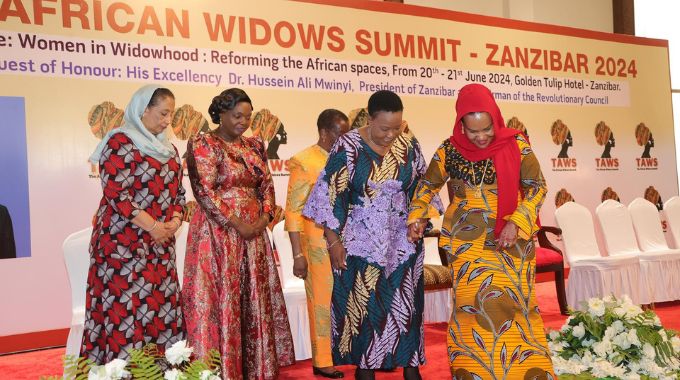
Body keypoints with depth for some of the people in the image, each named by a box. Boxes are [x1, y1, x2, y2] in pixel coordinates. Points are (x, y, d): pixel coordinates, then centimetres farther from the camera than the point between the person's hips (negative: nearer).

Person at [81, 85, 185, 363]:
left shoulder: (167, 148, 15)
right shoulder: (120, 142, -8)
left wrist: (175, 221, -3)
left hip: (162, 242, 7)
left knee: (162, 308, 7)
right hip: (125, 242, -7)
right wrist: (153, 226, -16)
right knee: (127, 308, -5)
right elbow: (116, 192, -16)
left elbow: (177, 190, 17)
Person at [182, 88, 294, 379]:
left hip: (254, 233, 6)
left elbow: (266, 184, 13)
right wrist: (238, 224, -16)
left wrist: (264, 218, -5)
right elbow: (205, 191, -15)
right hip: (218, 233, -6)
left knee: (254, 300, 10)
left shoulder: (253, 145, 13)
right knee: (221, 301, -2)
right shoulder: (203, 145, -7)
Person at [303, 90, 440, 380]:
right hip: (361, 243, -2)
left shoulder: (409, 147, -1)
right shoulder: (348, 146, -11)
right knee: (363, 304, 5)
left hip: (402, 242, 3)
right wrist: (333, 241, -10)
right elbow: (329, 195, -9)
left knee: (405, 303, 7)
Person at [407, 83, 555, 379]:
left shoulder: (516, 144, -7)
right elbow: (428, 185, 12)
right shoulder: (449, 150, -4)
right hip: (467, 242, 0)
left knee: (514, 303, 5)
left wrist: (516, 222, -14)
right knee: (473, 305, 1)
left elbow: (537, 186, -3)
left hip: (512, 240, 0)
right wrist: (416, 217, 2)